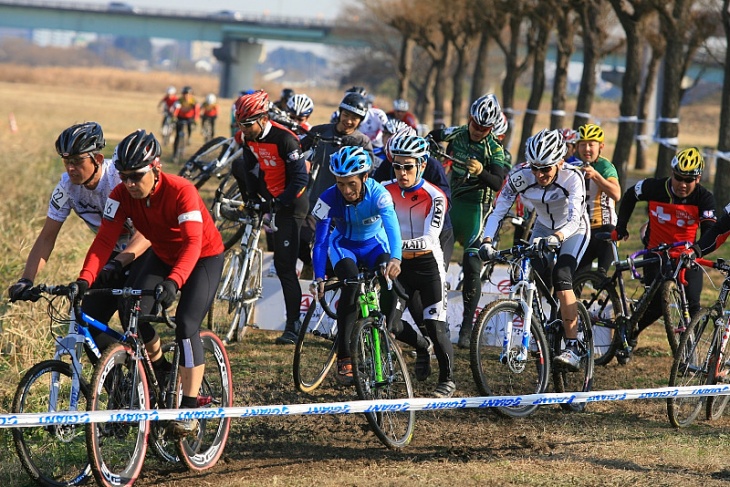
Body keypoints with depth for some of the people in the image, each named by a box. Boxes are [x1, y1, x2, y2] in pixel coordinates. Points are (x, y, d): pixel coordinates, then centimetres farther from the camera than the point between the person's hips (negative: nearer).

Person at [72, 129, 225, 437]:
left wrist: (173, 282, -59)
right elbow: (105, 240, -26)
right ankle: (159, 368, 13)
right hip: (163, 255, 5)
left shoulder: (181, 191, -34)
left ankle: (190, 410, -13)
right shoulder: (122, 195, -20)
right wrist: (84, 280, -41)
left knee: (186, 325, -21)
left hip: (204, 258, -5)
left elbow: (193, 244, -43)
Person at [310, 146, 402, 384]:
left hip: (374, 244, 1)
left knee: (392, 279, -29)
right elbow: (320, 240, -26)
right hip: (344, 246, -1)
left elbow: (392, 226, -44)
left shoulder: (378, 194, -29)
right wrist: (319, 278, -38)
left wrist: (395, 259, -62)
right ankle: (344, 359, -26)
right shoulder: (329, 198, -27)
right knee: (351, 284, -29)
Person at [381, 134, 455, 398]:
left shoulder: (435, 197, -16)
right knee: (388, 322, -4)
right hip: (398, 264, 4)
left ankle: (448, 380, 14)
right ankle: (422, 346, 28)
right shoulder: (386, 190, -5)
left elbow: (430, 238, -26)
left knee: (435, 327, -5)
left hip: (427, 265, -4)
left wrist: (400, 244, -41)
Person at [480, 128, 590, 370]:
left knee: (561, 278, -24)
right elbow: (498, 210, -24)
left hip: (573, 231, -4)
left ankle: (573, 347, -25)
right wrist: (487, 241, -39)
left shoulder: (572, 177, -33)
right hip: (544, 229, 4)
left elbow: (574, 219, -42)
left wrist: (556, 238, -61)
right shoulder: (520, 176, -26)